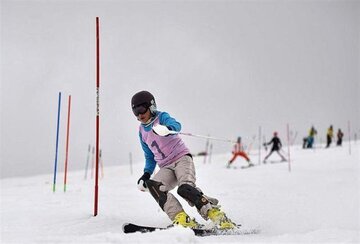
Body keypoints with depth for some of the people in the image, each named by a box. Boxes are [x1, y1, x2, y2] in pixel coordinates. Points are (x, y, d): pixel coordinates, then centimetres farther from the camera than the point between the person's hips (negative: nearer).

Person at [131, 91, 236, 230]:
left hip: (182, 158, -5)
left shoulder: (161, 117, -1)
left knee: (185, 189, -33)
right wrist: (146, 174, 9)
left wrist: (166, 129, -50)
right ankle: (181, 218, -38)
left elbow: (176, 125, -26)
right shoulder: (142, 131, 16)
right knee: (153, 185, -28)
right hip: (166, 168, 5)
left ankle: (216, 215, -28)